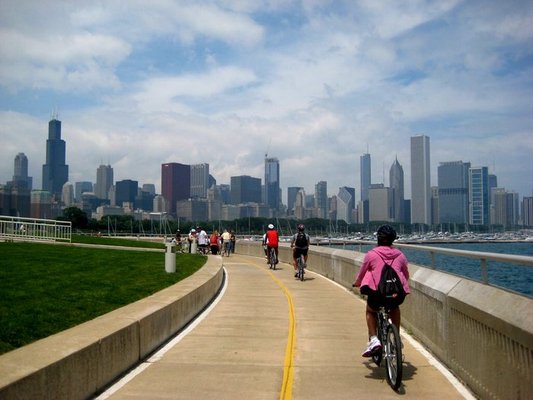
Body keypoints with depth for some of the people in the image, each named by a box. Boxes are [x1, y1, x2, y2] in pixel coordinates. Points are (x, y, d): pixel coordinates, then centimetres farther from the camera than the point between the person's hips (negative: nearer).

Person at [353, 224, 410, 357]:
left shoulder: (371, 254, 3)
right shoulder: (400, 255, 11)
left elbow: (362, 273, 14)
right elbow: (406, 275, 24)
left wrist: (357, 283, 35)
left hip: (377, 292, -3)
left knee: (370, 311, 27)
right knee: (394, 308, 36)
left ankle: (373, 339, 7)